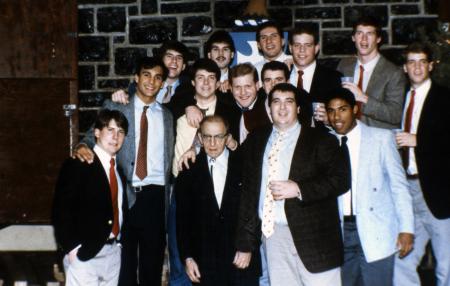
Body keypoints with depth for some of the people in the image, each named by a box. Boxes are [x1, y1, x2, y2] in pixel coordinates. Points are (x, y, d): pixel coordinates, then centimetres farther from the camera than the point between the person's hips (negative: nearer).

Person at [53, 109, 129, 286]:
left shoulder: (119, 168, 15)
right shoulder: (77, 165, -6)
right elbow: (60, 210, -11)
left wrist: (119, 241, 8)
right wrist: (72, 248, -16)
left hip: (114, 252, 6)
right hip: (84, 254, -6)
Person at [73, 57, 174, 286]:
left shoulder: (167, 116, 13)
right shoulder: (114, 107, 6)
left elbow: (171, 157, 14)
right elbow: (96, 135, 1)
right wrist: (83, 146, -19)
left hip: (155, 195, 2)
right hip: (123, 193, -2)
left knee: (153, 261, 8)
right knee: (123, 259, 1)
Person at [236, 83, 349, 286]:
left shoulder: (321, 140, 3)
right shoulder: (255, 141, 14)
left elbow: (340, 180, -5)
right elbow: (248, 191, 14)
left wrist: (298, 189, -16)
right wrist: (245, 243, 12)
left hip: (313, 238, -3)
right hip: (271, 233, 3)